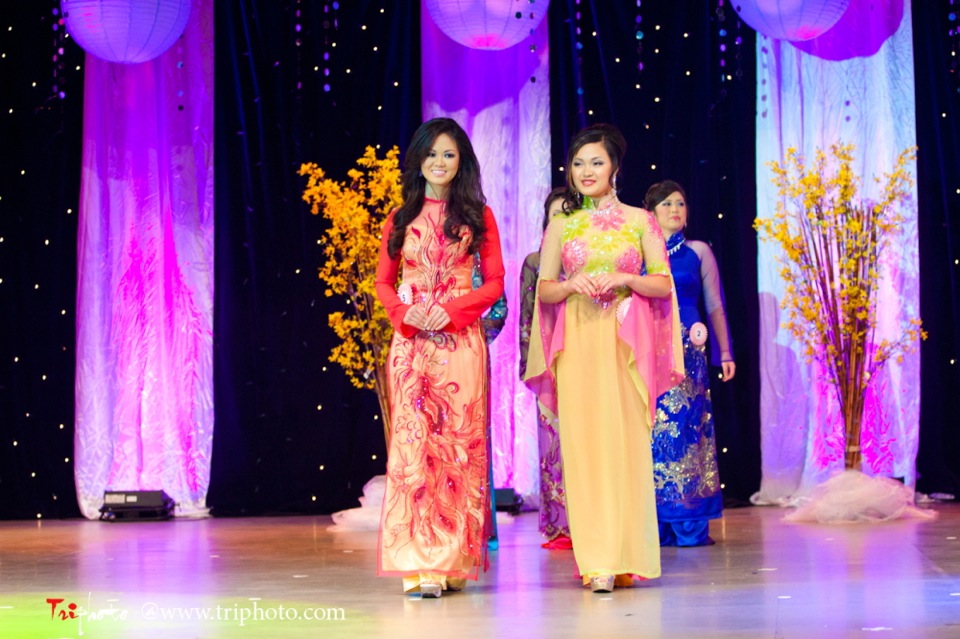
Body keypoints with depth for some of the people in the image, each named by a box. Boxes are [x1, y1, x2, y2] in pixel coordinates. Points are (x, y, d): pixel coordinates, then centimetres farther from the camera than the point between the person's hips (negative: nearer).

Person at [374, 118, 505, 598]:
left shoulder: (478, 216, 8)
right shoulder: (401, 219, 13)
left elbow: (494, 282, 4)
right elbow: (383, 281, 13)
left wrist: (452, 309, -11)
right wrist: (404, 312, -7)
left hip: (460, 340, -1)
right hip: (411, 342, 1)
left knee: (458, 442, -3)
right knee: (412, 441, -7)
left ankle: (454, 560, 3)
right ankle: (420, 564, -7)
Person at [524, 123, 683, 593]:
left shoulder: (640, 221, 7)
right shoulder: (561, 225, 12)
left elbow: (664, 285, 5)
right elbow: (544, 289, 11)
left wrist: (626, 278, -11)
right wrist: (571, 285, -9)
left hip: (625, 343, -1)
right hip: (576, 343, 1)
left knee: (625, 442, -6)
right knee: (582, 443, -4)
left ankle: (624, 557, 2)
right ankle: (597, 562, -1)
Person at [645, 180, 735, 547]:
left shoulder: (698, 252, 9)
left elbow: (715, 306, 9)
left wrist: (725, 353, 5)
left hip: (687, 353, -1)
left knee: (684, 428, -5)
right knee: (651, 431, -2)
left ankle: (691, 524, 0)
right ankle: (655, 525, 4)